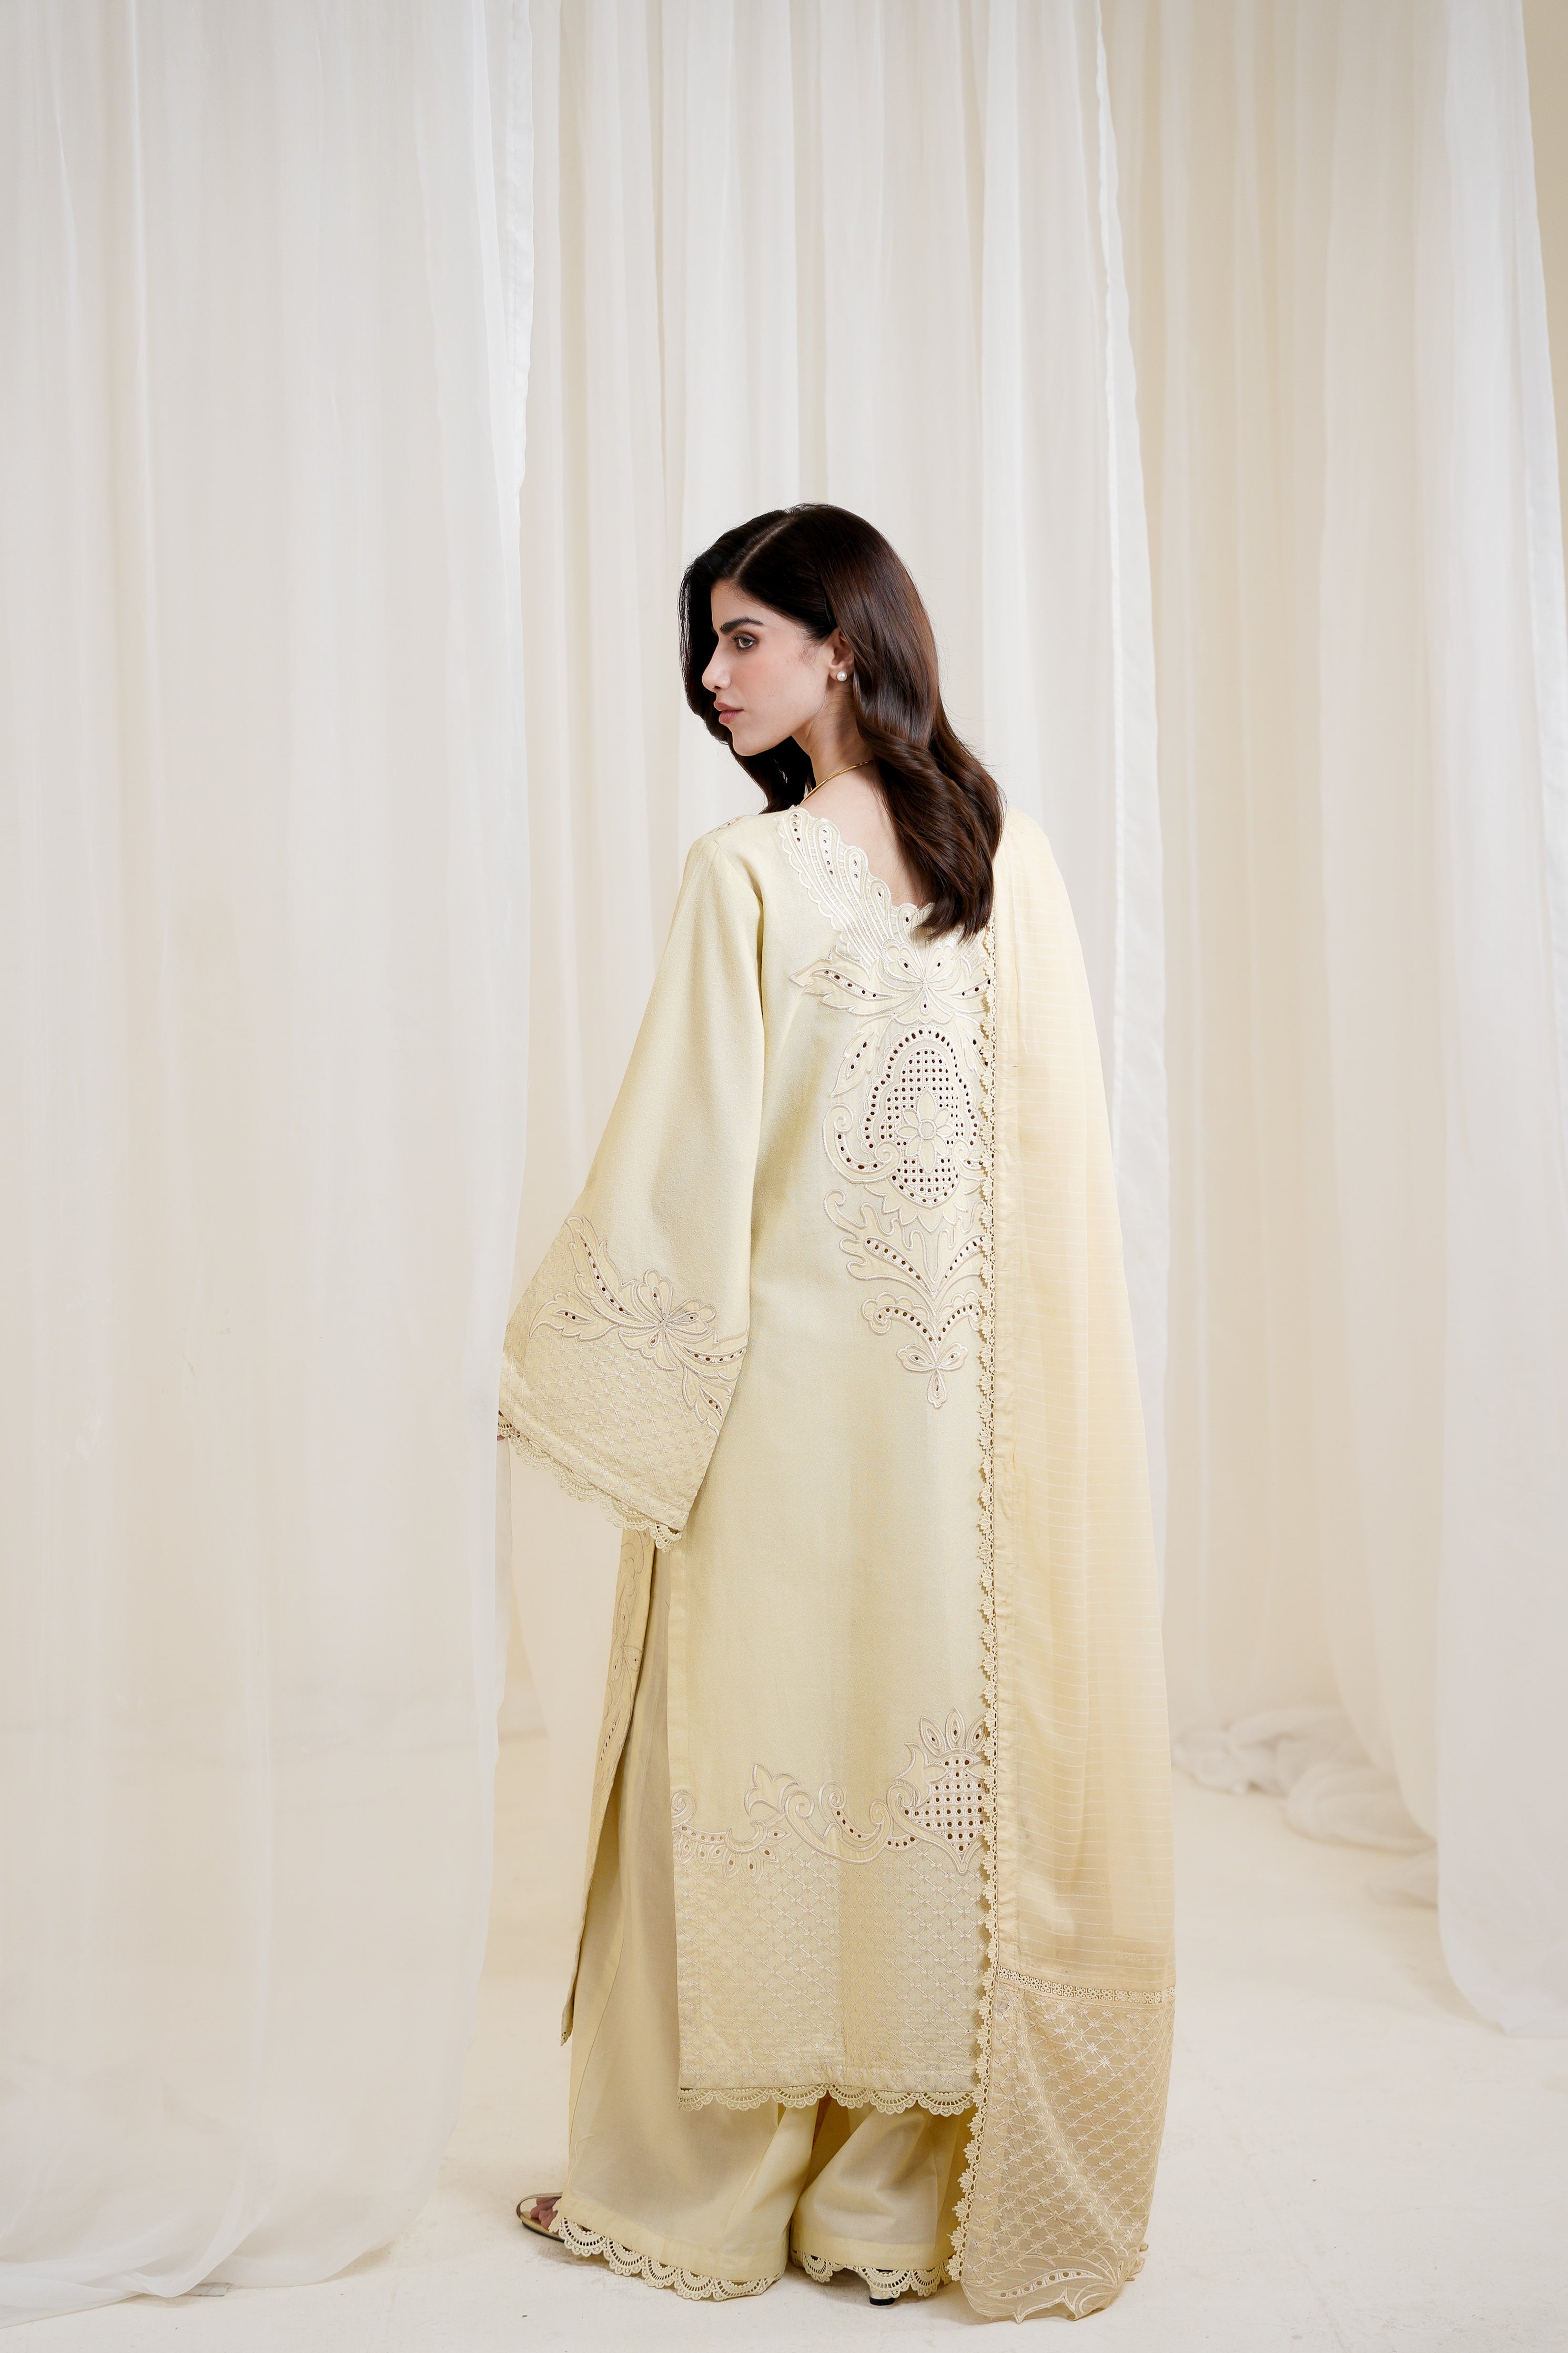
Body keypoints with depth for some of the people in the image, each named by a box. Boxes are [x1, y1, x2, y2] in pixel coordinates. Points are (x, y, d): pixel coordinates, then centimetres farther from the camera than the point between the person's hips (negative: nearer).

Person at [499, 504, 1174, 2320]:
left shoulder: (749, 874, -13)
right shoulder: (1013, 855, 3)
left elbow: (680, 1169, -14)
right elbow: (1063, 1147, 6)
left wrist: (544, 1370, -3)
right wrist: (979, 1327, 15)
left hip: (788, 1396, -5)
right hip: (970, 1407, 5)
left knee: (754, 1756, 8)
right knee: (951, 1745, 11)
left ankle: (695, 2187, 25)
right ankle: (901, 2194, 25)